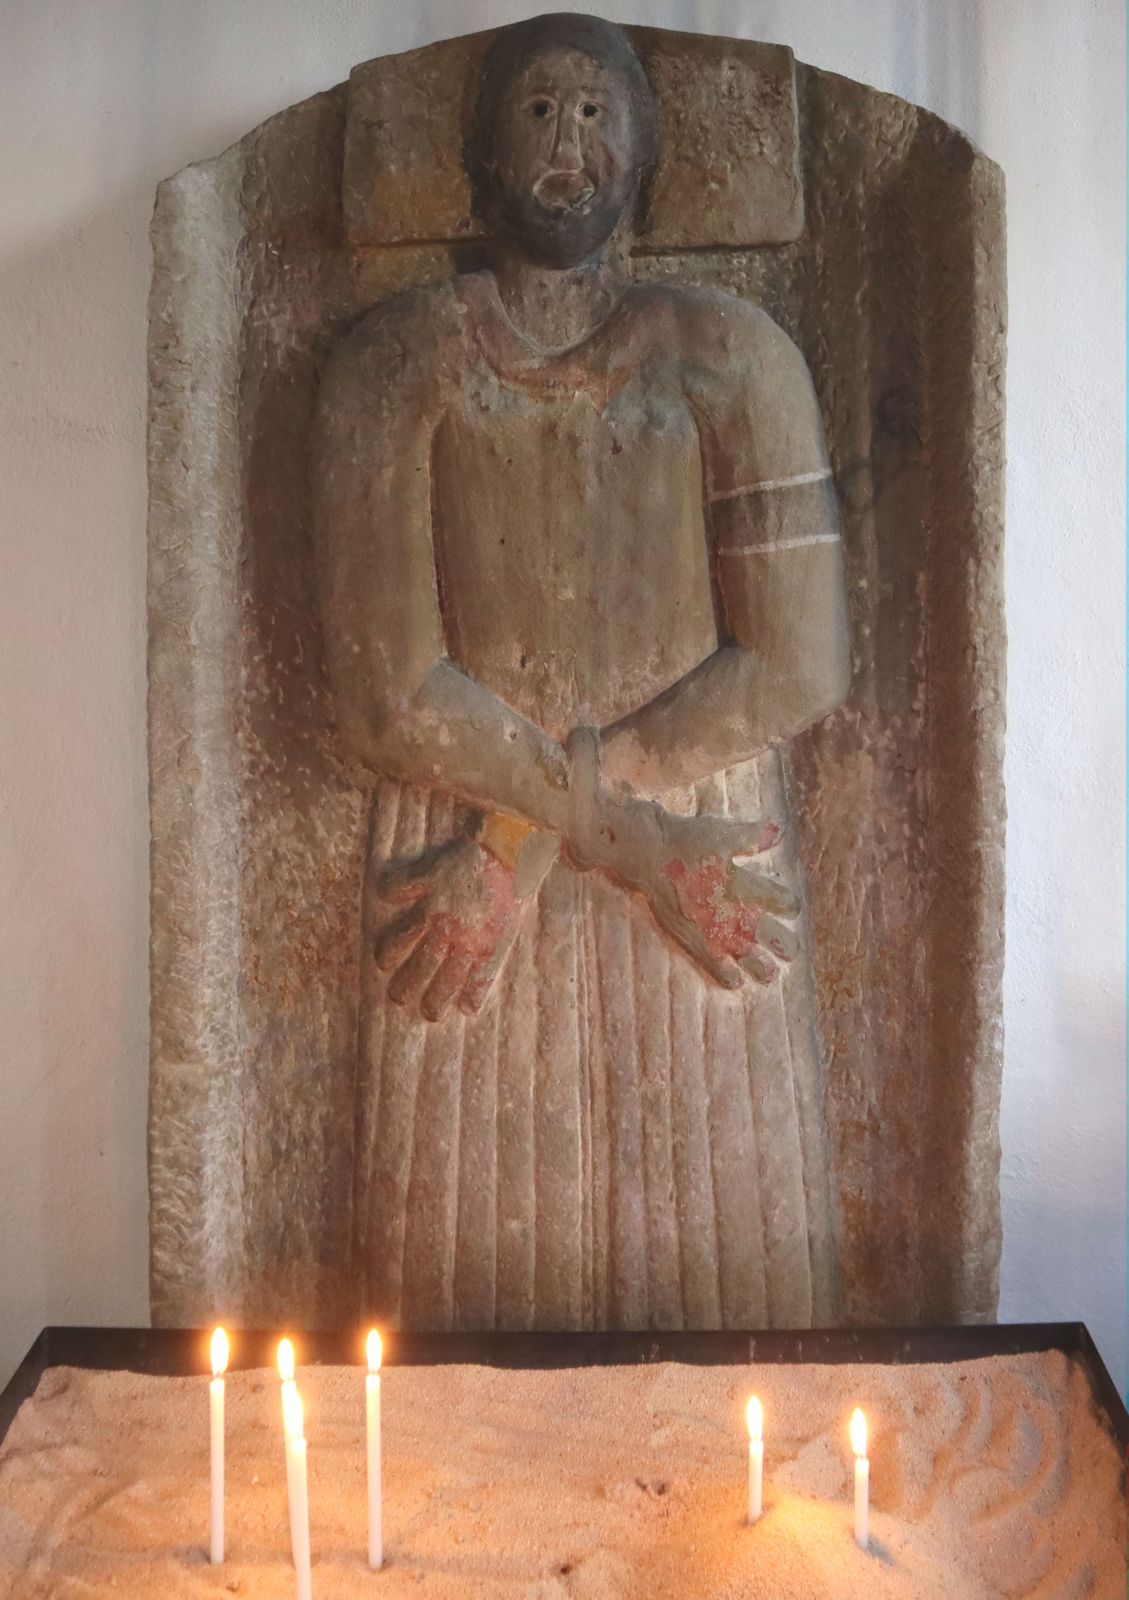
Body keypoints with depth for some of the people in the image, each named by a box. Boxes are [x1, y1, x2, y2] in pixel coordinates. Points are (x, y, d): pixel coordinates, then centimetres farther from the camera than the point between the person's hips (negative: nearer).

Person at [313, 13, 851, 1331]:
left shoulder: (729, 357, 3)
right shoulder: (388, 368, 2)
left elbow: (798, 667, -6)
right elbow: (389, 694, -8)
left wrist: (527, 833, -10)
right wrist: (628, 841, -12)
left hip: (704, 870, 1)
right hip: (454, 863, 0)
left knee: (717, 1259, 7)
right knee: (473, 1264, 6)